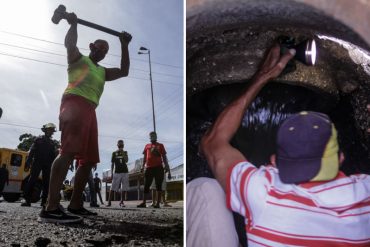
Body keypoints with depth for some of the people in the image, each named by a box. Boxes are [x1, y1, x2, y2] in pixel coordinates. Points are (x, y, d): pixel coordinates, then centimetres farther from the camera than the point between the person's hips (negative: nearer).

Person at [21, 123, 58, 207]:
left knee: (46, 182, -1)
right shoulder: (38, 139, 8)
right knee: (32, 180, -10)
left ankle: (44, 201, 0)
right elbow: (31, 151, 1)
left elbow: (54, 155, 13)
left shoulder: (52, 143, 17)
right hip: (37, 162, -3)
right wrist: (28, 162, -9)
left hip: (48, 165, 3)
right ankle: (27, 200, -11)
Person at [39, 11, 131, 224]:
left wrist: (124, 46, 30)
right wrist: (74, 23, 10)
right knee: (69, 152, -25)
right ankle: (51, 208, -31)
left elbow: (124, 71, 29)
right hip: (75, 103, -9)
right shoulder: (78, 59, 16)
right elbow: (70, 43, -4)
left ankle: (76, 204, 10)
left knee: (89, 159, 4)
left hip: (90, 110, 9)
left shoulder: (103, 72, 34)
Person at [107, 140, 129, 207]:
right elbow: (112, 164, 10)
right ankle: (109, 201, -3)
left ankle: (121, 202, 6)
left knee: (124, 188, -1)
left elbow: (126, 160, -7)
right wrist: (111, 173, 4)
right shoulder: (114, 153, 10)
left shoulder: (125, 152, 11)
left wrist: (123, 153, -11)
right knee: (113, 188, -6)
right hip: (117, 172, -1)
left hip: (125, 172, 1)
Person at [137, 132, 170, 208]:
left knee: (158, 186, -1)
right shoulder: (147, 146, 16)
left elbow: (164, 156, 7)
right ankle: (144, 203, 7)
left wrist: (166, 165, -4)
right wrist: (143, 166, 8)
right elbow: (145, 157, 17)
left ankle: (158, 203, 1)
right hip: (149, 168, 3)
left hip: (158, 167, -2)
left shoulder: (160, 145, 10)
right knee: (146, 186, 3)